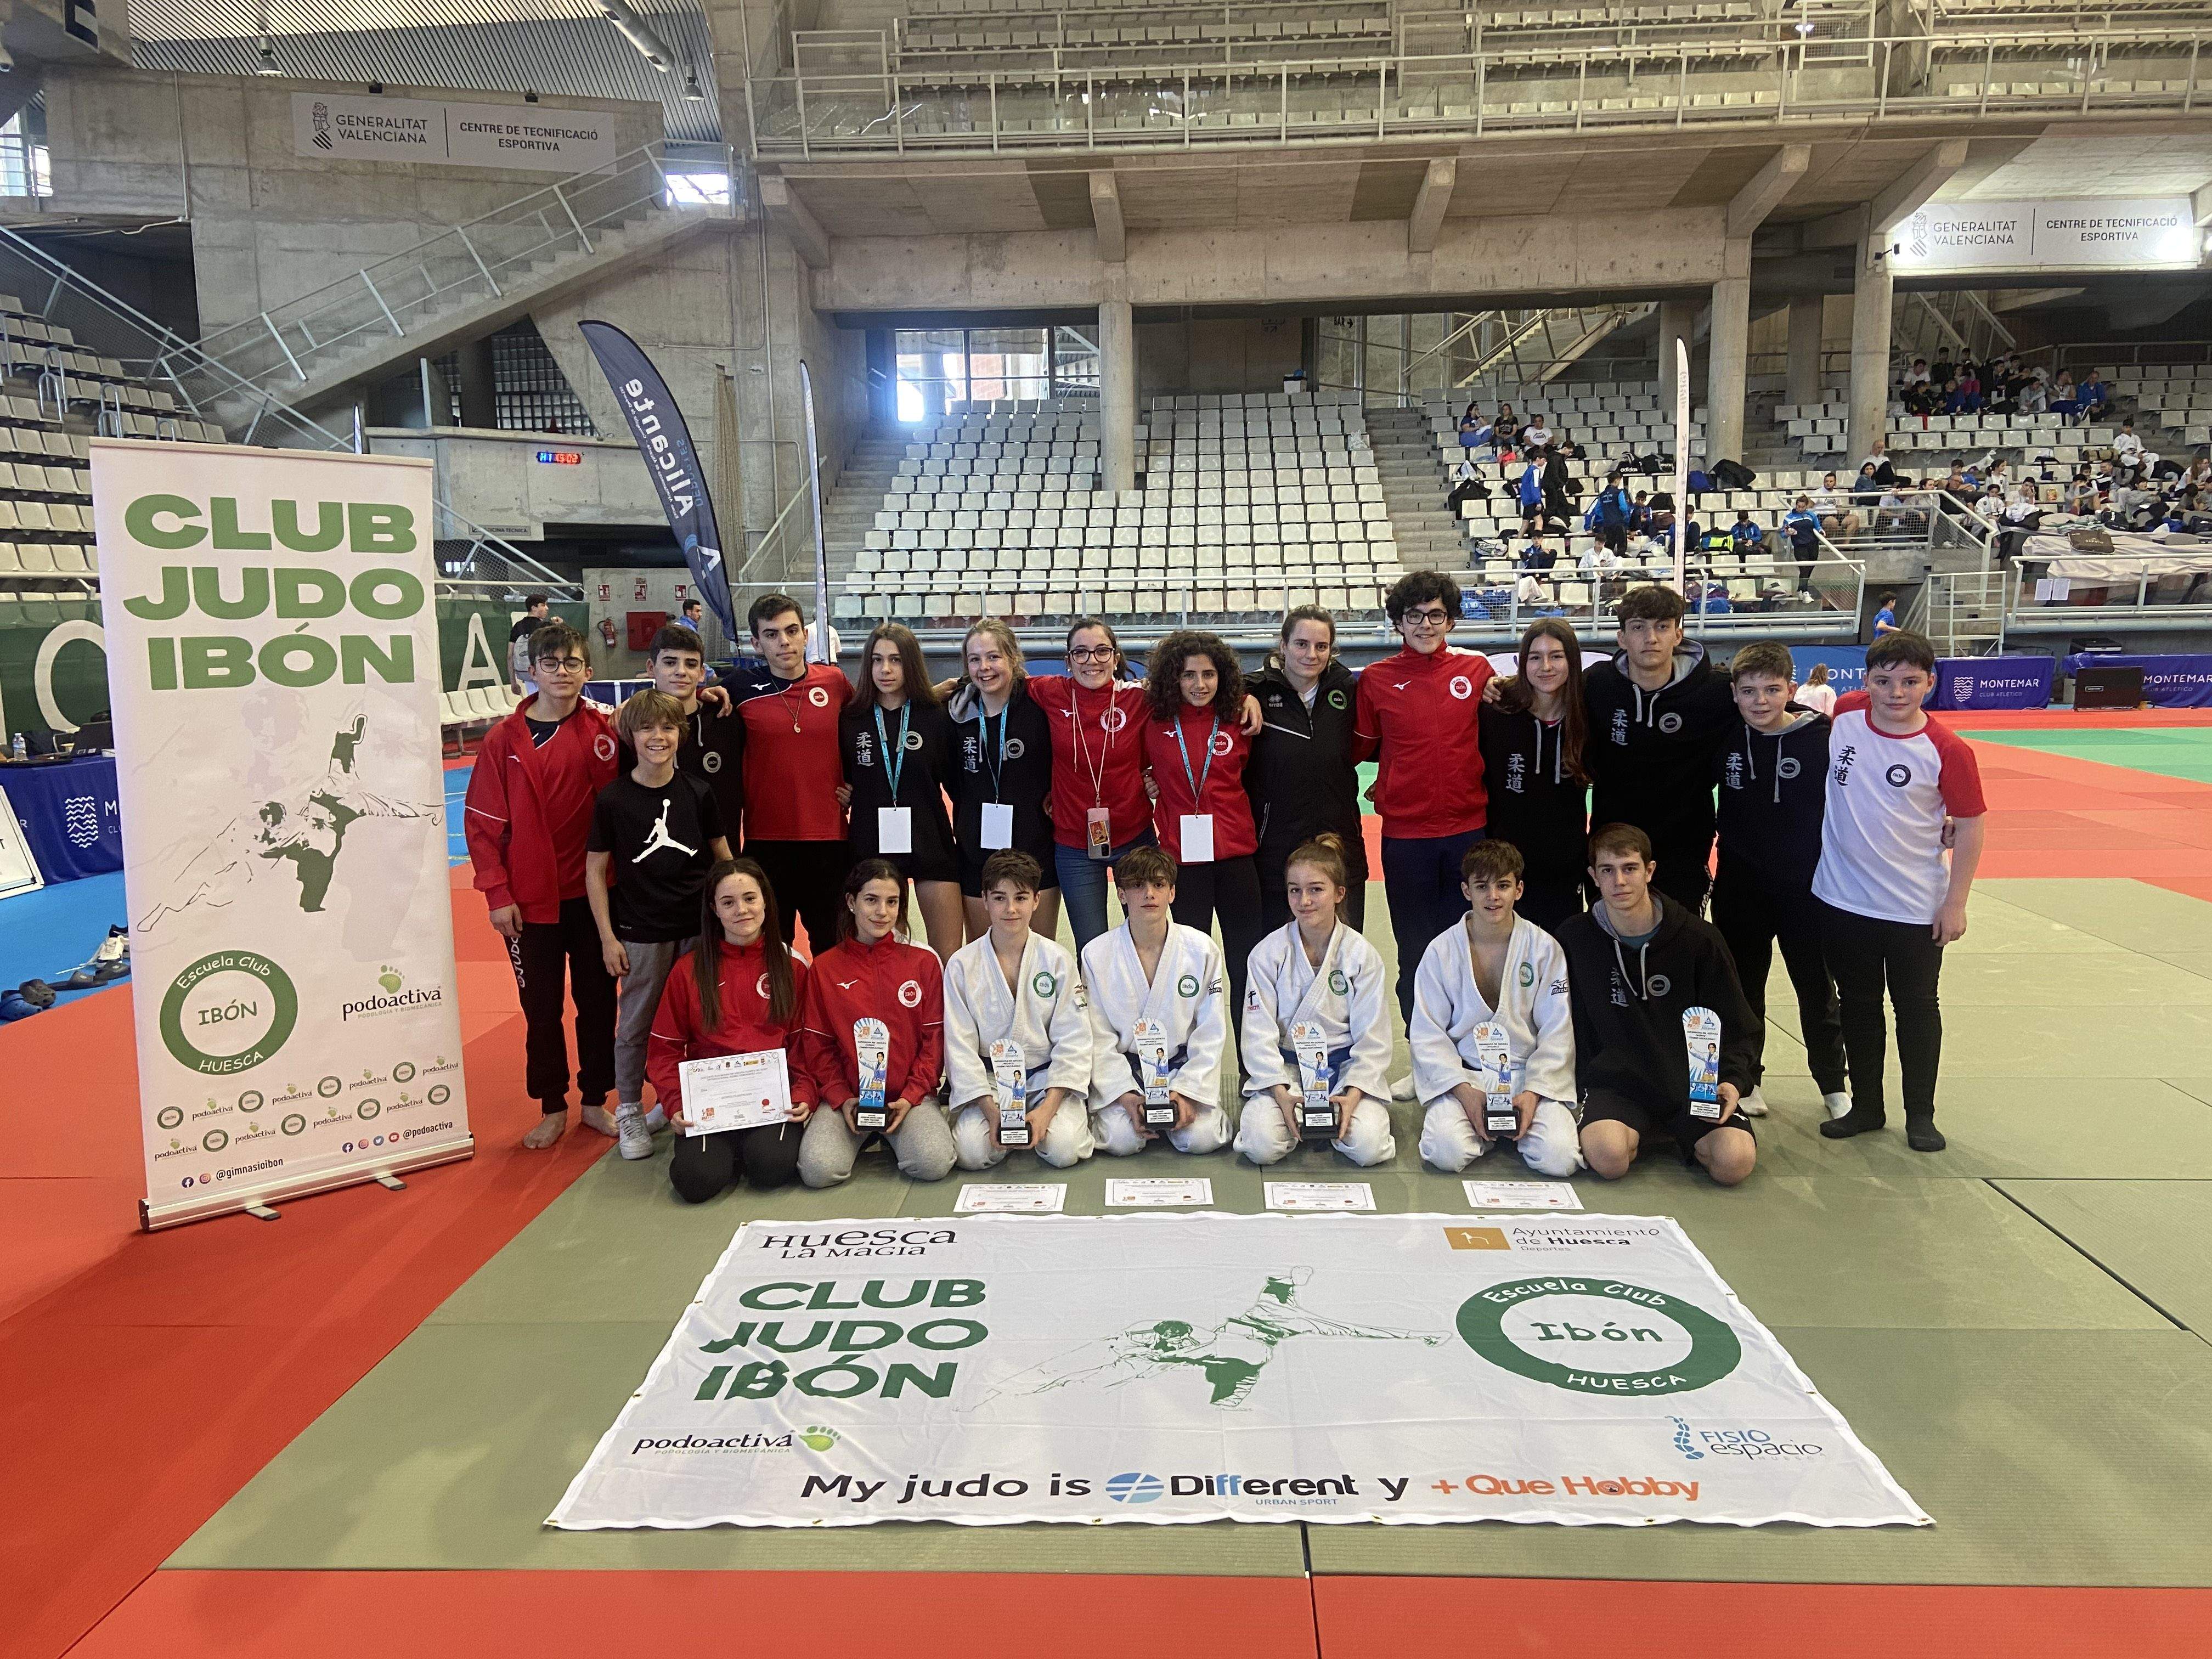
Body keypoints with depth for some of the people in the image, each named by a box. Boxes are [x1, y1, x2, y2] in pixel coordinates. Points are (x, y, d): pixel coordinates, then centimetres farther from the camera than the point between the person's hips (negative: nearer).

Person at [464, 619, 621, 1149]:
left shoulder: (602, 731, -2)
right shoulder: (504, 740, -4)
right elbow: (482, 821, -3)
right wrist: (497, 894, -6)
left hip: (592, 893, 0)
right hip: (530, 900, 0)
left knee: (597, 1000, 11)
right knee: (541, 1007, 10)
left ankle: (595, 1099, 26)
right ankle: (552, 1109, 24)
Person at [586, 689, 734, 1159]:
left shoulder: (697, 793, 0)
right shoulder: (612, 799, -5)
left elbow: (724, 857, 10)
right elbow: (595, 870, -1)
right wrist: (608, 938, -4)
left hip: (698, 926, 2)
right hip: (641, 934, -2)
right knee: (636, 1025, 6)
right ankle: (629, 1112, 22)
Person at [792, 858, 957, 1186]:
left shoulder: (924, 962, 6)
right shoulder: (824, 968, 6)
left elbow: (934, 1039, 4)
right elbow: (817, 1045, 6)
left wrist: (911, 1096, -9)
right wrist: (841, 1099, -8)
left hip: (910, 1096, 0)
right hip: (846, 1096, 0)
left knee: (934, 1164, -26)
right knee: (818, 1170, -25)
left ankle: (892, 1137, 8)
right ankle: (862, 1136, 8)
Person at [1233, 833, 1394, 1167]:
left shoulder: (1362, 955, -5)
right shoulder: (1268, 953, -5)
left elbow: (1373, 1038, -4)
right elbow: (1259, 1032, -7)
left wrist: (1353, 1095, -18)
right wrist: (1281, 1093, -19)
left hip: (1346, 1066, 0)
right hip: (1286, 1067, 0)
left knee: (1368, 1147, -24)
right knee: (1261, 1146, -24)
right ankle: (1297, 1116, 8)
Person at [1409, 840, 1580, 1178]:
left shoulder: (1544, 948, 0)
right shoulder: (1441, 951, -2)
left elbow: (1557, 1032, 0)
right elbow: (1427, 1034, -3)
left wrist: (1533, 1092, -14)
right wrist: (1465, 1091, -15)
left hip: (1529, 1073, 1)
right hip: (1461, 1074, -1)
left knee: (1560, 1159, -22)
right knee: (1447, 1153, -27)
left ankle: (1514, 1125, 9)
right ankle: (1486, 1127, 5)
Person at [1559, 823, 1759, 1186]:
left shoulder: (1698, 938, -1)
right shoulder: (1575, 939, 0)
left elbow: (1738, 1029, 6)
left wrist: (1732, 1080, -12)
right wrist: (1581, 1086, 0)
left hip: (1692, 1083, 1)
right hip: (1616, 1084, -1)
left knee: (1735, 1162, -25)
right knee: (1607, 1156, -31)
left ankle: (1688, 1137, 9)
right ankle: (1635, 1132, 5)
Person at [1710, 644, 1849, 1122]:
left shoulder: (1820, 738, -12)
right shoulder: (1723, 739, -5)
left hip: (1806, 886, -2)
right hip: (1739, 886, 2)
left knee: (1817, 988, 12)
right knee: (1743, 987, 13)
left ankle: (1833, 1084, 28)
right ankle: (1745, 1080, 28)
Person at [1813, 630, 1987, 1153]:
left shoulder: (1947, 751, -13)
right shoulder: (1843, 716, -6)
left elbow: (1972, 826, -7)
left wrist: (1956, 903, -7)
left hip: (1915, 908, -3)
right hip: (1843, 899, 3)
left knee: (1917, 1010, 11)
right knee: (1859, 1007, 16)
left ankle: (1921, 1116, 27)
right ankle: (1866, 1107, 30)